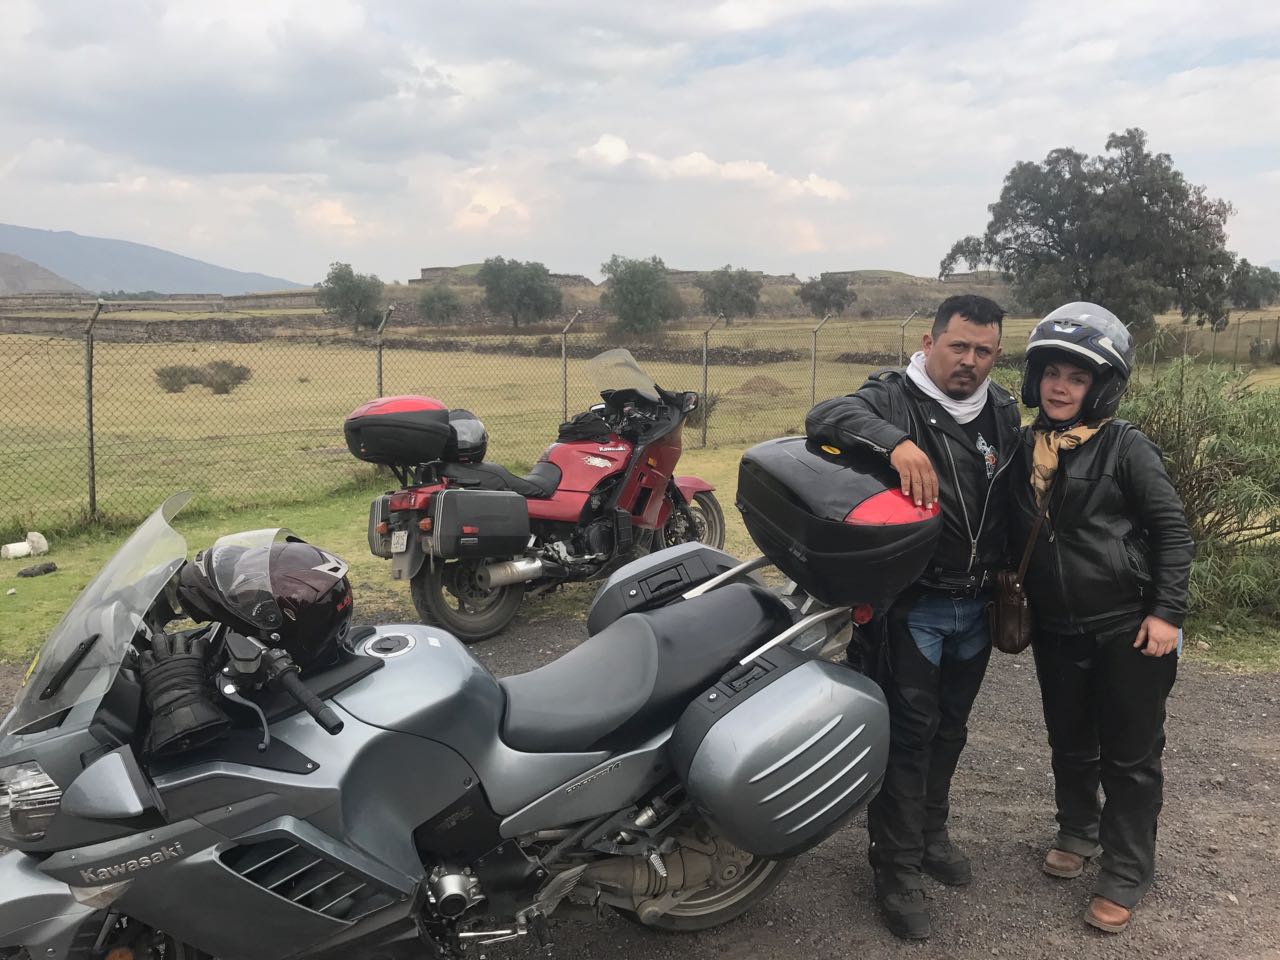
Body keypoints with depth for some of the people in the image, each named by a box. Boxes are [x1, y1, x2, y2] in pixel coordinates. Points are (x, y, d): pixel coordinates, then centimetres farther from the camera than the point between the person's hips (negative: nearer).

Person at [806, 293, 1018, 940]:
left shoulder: (1003, 412, 8)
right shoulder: (895, 397, -11)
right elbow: (826, 415, -31)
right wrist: (895, 442, -46)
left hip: (976, 604, 6)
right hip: (911, 604, -6)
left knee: (949, 729, 19)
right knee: (907, 733, -3)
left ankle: (931, 832, 37)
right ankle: (897, 867, 10)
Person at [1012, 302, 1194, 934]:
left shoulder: (1125, 448, -11)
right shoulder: (1023, 448, 3)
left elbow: (1172, 529, -10)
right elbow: (1012, 531, 14)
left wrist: (1166, 612, -14)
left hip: (1128, 627, -4)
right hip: (1056, 629, 5)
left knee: (1131, 755, 7)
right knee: (1069, 743, 20)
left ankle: (1125, 877, 22)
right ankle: (1077, 831, 44)